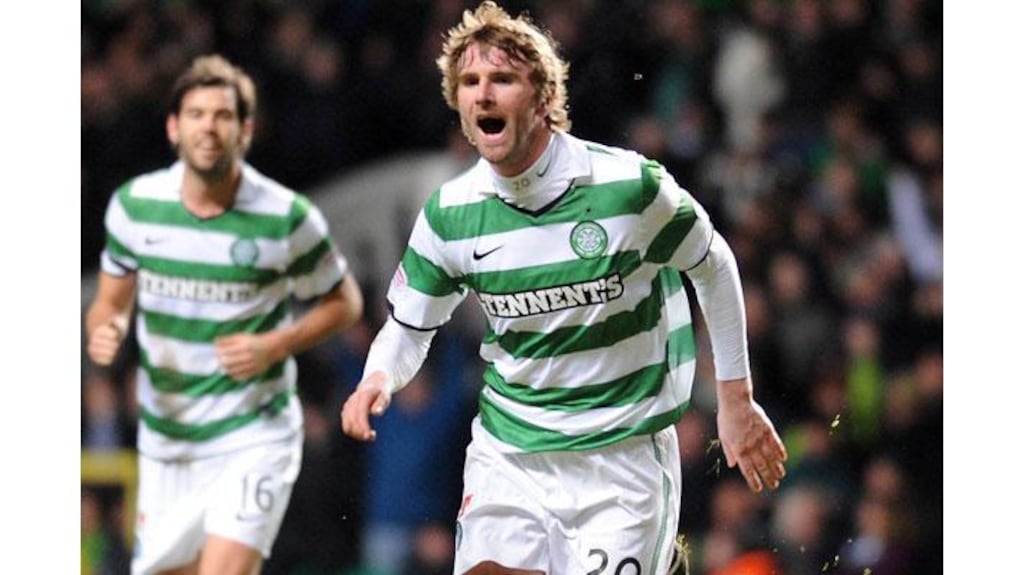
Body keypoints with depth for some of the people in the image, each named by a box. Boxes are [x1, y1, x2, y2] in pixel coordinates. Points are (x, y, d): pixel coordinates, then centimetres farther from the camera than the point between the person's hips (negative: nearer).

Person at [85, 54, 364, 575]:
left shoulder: (287, 218, -12)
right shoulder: (134, 205, -3)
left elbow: (344, 302, 2)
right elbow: (111, 302, 11)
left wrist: (275, 346, -15)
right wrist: (103, 332, -14)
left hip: (254, 437, -4)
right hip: (165, 439, 4)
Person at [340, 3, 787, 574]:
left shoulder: (629, 184, -13)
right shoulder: (448, 215, -4)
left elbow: (714, 266, 3)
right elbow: (410, 327, 10)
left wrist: (737, 400, 7)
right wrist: (379, 377, -14)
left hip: (622, 456, -2)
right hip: (507, 454, 3)